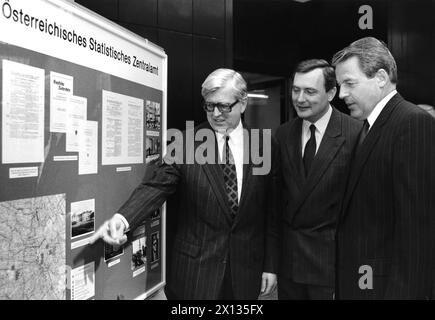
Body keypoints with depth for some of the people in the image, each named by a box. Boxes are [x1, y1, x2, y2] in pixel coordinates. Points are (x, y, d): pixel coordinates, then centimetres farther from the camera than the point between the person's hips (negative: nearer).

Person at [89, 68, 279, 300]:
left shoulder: (263, 146, -2)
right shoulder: (186, 143, -5)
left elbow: (271, 212, 1)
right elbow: (157, 185, -14)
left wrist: (270, 265, 2)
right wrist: (122, 218, -32)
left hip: (246, 271, 2)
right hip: (194, 269, -1)